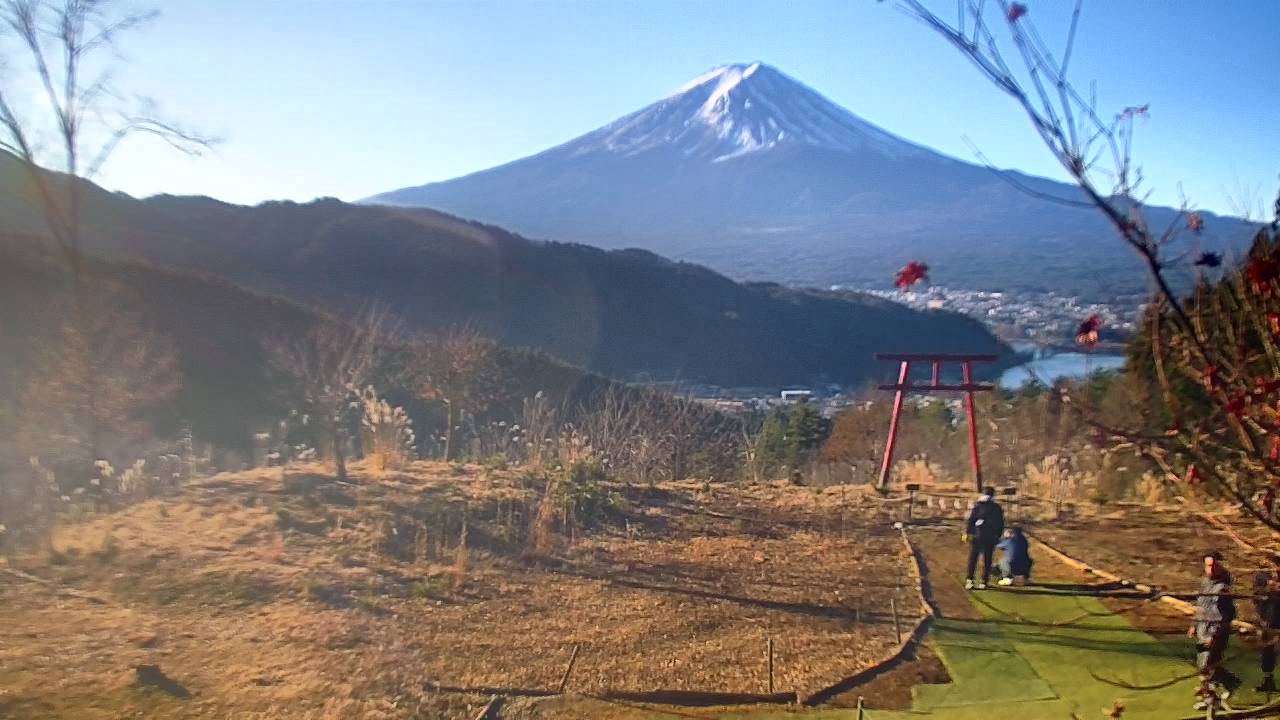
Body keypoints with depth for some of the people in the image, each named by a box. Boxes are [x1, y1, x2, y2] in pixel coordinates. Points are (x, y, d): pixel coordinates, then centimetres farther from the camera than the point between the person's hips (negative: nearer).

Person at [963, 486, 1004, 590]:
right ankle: (983, 582, 6)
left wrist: (967, 533, -1)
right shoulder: (997, 508, 4)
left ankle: (969, 580, -4)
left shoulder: (977, 506, -3)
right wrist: (998, 536, 18)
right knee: (987, 560, 8)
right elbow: (1001, 524, 8)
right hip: (991, 538, 2)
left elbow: (970, 520, -6)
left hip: (977, 536, -1)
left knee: (972, 559, 5)